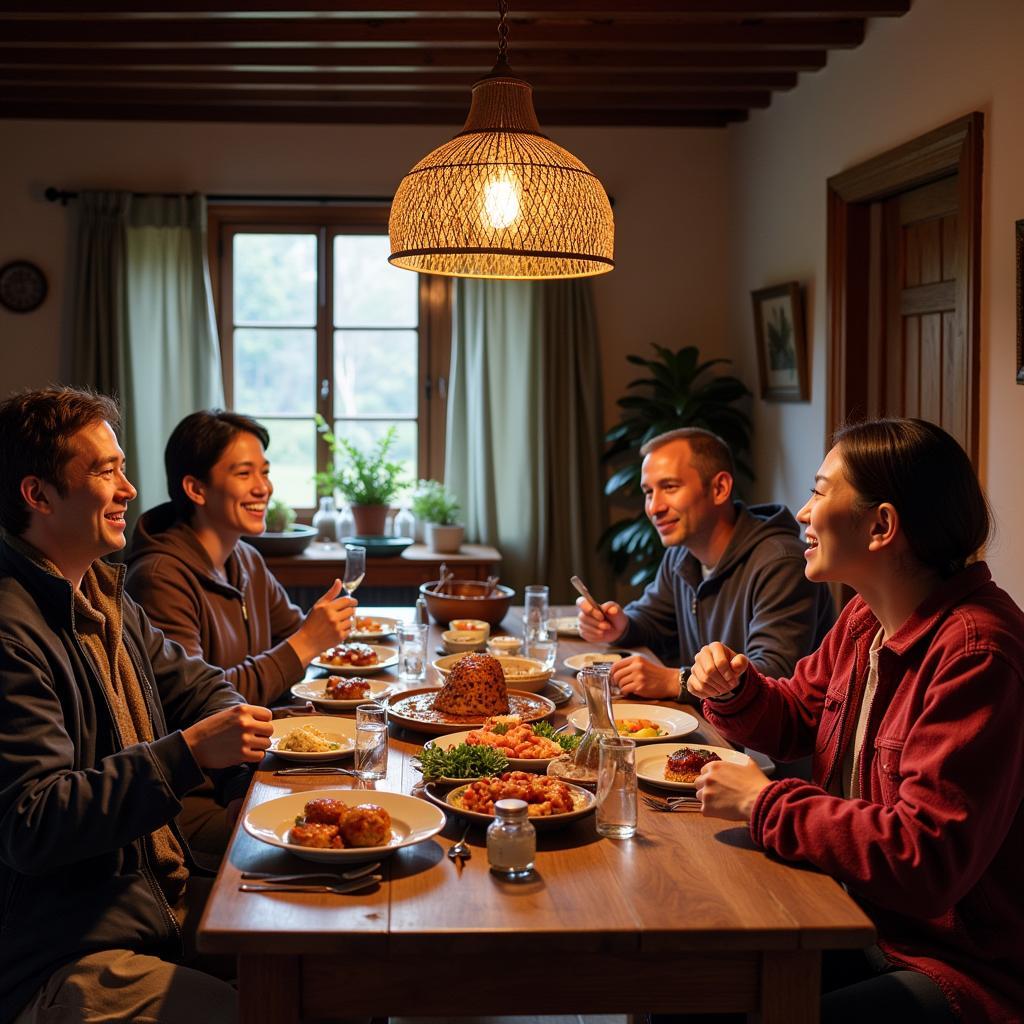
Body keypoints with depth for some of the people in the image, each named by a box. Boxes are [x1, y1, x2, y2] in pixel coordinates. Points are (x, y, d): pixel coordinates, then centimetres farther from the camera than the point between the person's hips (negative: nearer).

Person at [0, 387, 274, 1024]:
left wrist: (232, 733, 2)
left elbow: (194, 683, 25)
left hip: (170, 902, 9)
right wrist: (188, 752, -28)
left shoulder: (104, 595, 13)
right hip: (66, 960, -9)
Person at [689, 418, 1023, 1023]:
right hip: (856, 919, 9)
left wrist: (762, 802, -21)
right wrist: (734, 689, -2)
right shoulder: (866, 618, 5)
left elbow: (924, 857, -31)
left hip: (962, 968, -8)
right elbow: (796, 714, 22)